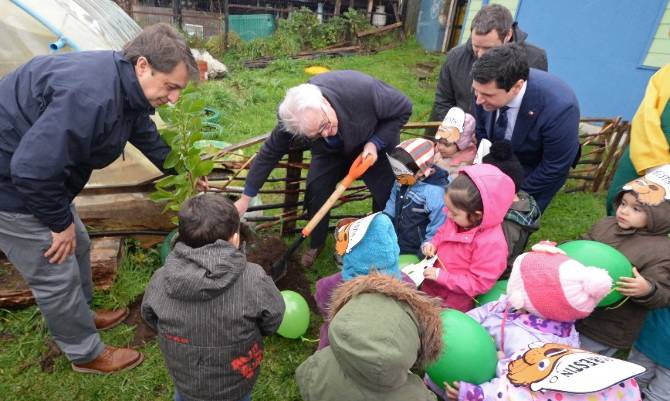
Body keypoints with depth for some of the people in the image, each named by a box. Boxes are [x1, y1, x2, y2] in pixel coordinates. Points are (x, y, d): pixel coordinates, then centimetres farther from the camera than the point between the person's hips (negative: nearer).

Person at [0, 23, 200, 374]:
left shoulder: (127, 87, -4)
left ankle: (82, 316, 45)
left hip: (40, 177, 9)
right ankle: (86, 353, 24)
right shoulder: (91, 96, -36)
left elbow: (148, 138, 14)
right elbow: (32, 169, -34)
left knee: (78, 245, 21)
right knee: (56, 274, 3)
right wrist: (60, 222, -19)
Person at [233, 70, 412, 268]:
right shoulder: (294, 119, -34)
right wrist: (245, 198, -15)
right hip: (331, 152, 1)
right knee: (316, 189, -15)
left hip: (376, 142, -1)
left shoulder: (363, 89, -43)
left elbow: (403, 109, -24)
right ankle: (316, 244, 13)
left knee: (387, 195, -10)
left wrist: (375, 144, -33)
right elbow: (269, 153, -20)